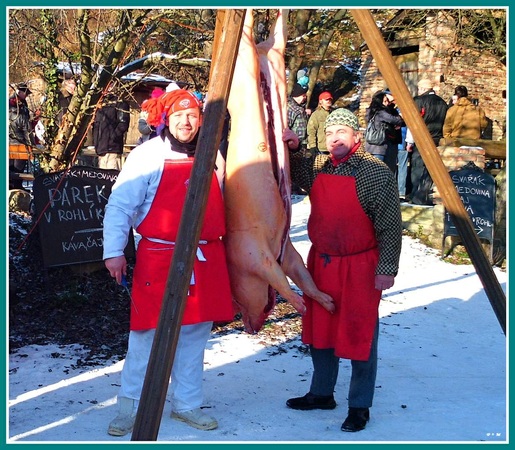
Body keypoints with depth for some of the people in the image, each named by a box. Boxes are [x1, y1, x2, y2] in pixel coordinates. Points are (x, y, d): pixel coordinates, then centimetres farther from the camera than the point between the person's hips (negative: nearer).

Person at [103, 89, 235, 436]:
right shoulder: (147, 156, -4)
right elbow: (119, 206, -6)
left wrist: (221, 248, 21)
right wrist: (114, 251, -14)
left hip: (205, 261, 5)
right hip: (158, 260, -4)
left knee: (194, 336, 11)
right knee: (148, 335, 2)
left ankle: (187, 404, 25)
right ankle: (131, 408, 16)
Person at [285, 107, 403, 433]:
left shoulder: (377, 173, -13)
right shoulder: (316, 167, 5)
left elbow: (390, 226, -14)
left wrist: (387, 268, -17)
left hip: (359, 268, -6)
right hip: (321, 262, 7)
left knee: (359, 337, 2)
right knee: (319, 331, 16)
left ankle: (360, 406, 16)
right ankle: (322, 393, 33)